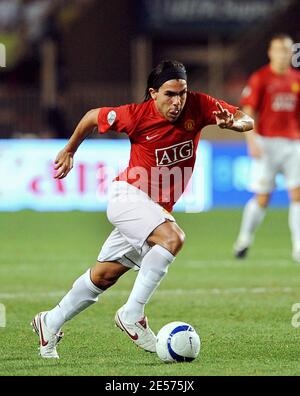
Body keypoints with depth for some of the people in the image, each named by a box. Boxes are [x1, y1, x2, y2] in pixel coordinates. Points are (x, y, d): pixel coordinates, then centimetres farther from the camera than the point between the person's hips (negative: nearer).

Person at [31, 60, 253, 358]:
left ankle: (50, 323, 29)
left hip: (159, 208, 5)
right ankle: (132, 314, -25)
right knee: (172, 238, -31)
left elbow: (247, 121, -11)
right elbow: (93, 116, 1)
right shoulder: (136, 115, -17)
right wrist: (69, 151, 13)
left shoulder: (198, 105, -10)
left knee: (105, 275, 13)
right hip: (128, 196, -5)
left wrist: (232, 123, -34)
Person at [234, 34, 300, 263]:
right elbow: (247, 112, -5)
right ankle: (245, 239, 20)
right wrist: (252, 141, -16)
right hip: (267, 143, -3)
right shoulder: (260, 78, -2)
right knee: (262, 198, -2)